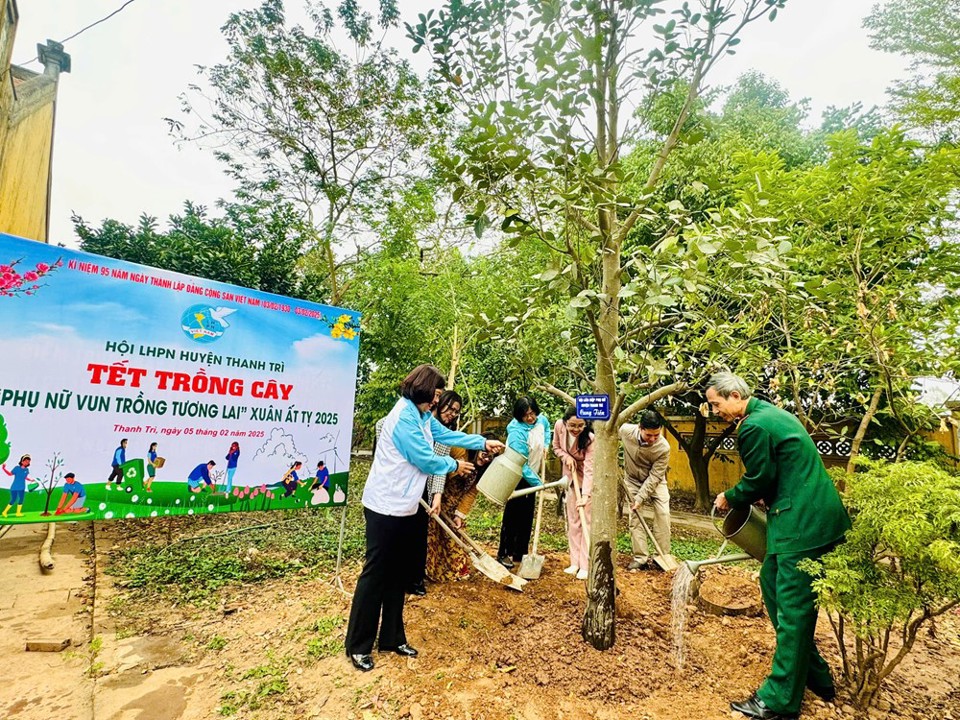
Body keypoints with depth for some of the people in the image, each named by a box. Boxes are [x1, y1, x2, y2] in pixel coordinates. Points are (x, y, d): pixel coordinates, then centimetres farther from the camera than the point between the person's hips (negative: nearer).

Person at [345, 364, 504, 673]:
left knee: (399, 574, 16)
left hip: (404, 508, 10)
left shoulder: (422, 415, 8)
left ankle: (392, 638, 29)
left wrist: (483, 442, 14)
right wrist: (455, 465, -1)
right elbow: (426, 459, -18)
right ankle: (358, 646, 18)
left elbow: (446, 433, 18)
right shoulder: (404, 417, -22)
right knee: (375, 574, 2)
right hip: (385, 507, -10)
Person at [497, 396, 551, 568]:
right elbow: (521, 465, -27)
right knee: (513, 515, -3)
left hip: (530, 476, 8)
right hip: (516, 478, -8)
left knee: (527, 516, 13)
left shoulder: (541, 420, -5)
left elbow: (547, 429, 23)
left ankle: (520, 553, 26)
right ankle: (503, 554, 10)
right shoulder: (517, 433, -28)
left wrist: (545, 446, 8)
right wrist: (538, 483, -22)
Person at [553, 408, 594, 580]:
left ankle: (585, 566, 5)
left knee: (587, 522, -3)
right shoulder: (559, 426, -19)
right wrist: (566, 457, -19)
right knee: (572, 522, 10)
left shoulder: (590, 439, -31)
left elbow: (589, 470, -34)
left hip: (589, 482, -5)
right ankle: (575, 562, 20)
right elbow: (556, 447, 0)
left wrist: (585, 496, -41)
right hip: (571, 478, 5)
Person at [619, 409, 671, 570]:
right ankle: (641, 558, 5)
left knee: (663, 514, -11)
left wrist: (640, 498, -25)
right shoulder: (625, 430, -29)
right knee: (635, 517, -2)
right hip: (633, 480, 1)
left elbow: (654, 477, -24)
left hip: (655, 481, -1)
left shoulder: (664, 447, -31)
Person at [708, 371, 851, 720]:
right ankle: (812, 674, 32)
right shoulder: (772, 413, 14)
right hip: (812, 517, 10)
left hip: (803, 524, -10)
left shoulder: (753, 425, -18)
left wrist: (729, 499, 5)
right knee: (771, 582, 18)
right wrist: (765, 497, 20)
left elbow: (757, 480, -11)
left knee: (793, 607, -1)